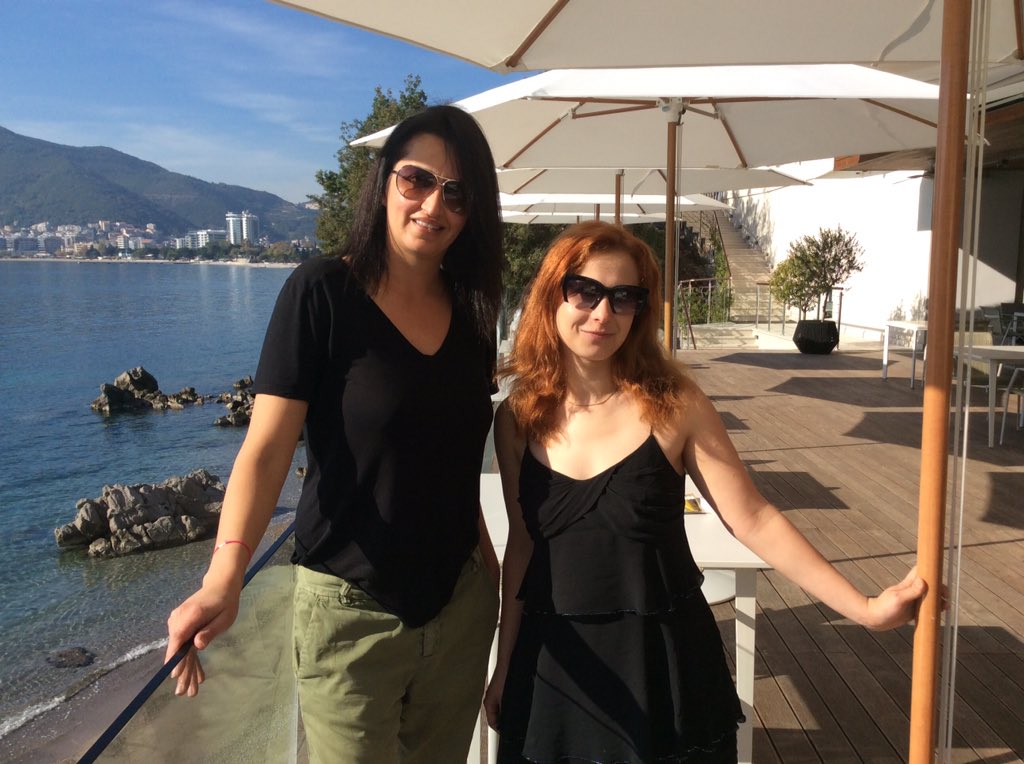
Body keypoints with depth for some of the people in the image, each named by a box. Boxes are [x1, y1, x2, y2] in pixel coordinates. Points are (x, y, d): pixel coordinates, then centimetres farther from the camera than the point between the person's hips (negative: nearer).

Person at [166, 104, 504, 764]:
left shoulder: (470, 307, 3)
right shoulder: (323, 292, -12)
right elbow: (268, 445, -18)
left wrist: (487, 560, 13)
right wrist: (224, 578, -31)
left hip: (461, 602, 6)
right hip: (354, 610, -5)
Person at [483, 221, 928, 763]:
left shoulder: (672, 404, -11)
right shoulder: (517, 418, -5)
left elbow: (754, 521, -11)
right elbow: (522, 545, 4)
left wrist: (865, 609, -16)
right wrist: (504, 665, 9)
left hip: (664, 662, -2)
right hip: (555, 663, 2)